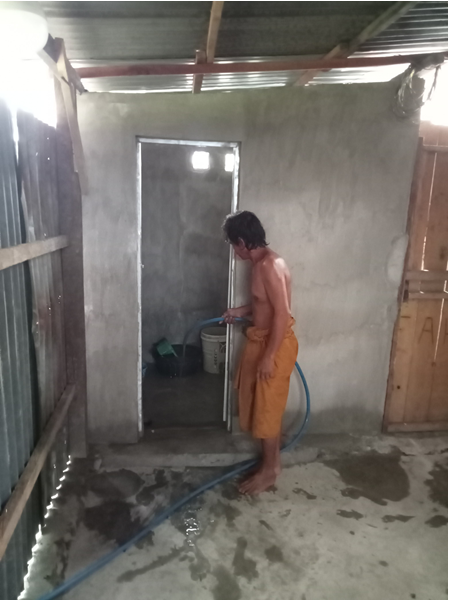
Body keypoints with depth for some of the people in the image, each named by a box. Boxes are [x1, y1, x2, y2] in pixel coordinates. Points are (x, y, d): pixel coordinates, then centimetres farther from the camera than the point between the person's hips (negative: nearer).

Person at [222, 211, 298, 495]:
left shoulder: (270, 266, -23)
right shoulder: (262, 263, 8)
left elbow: (282, 313, -26)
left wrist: (269, 356, -24)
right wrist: (242, 311, 17)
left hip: (275, 345, -10)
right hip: (262, 341, 10)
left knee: (267, 409, 3)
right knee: (264, 406, 19)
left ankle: (270, 470, 21)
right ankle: (273, 460, 35)